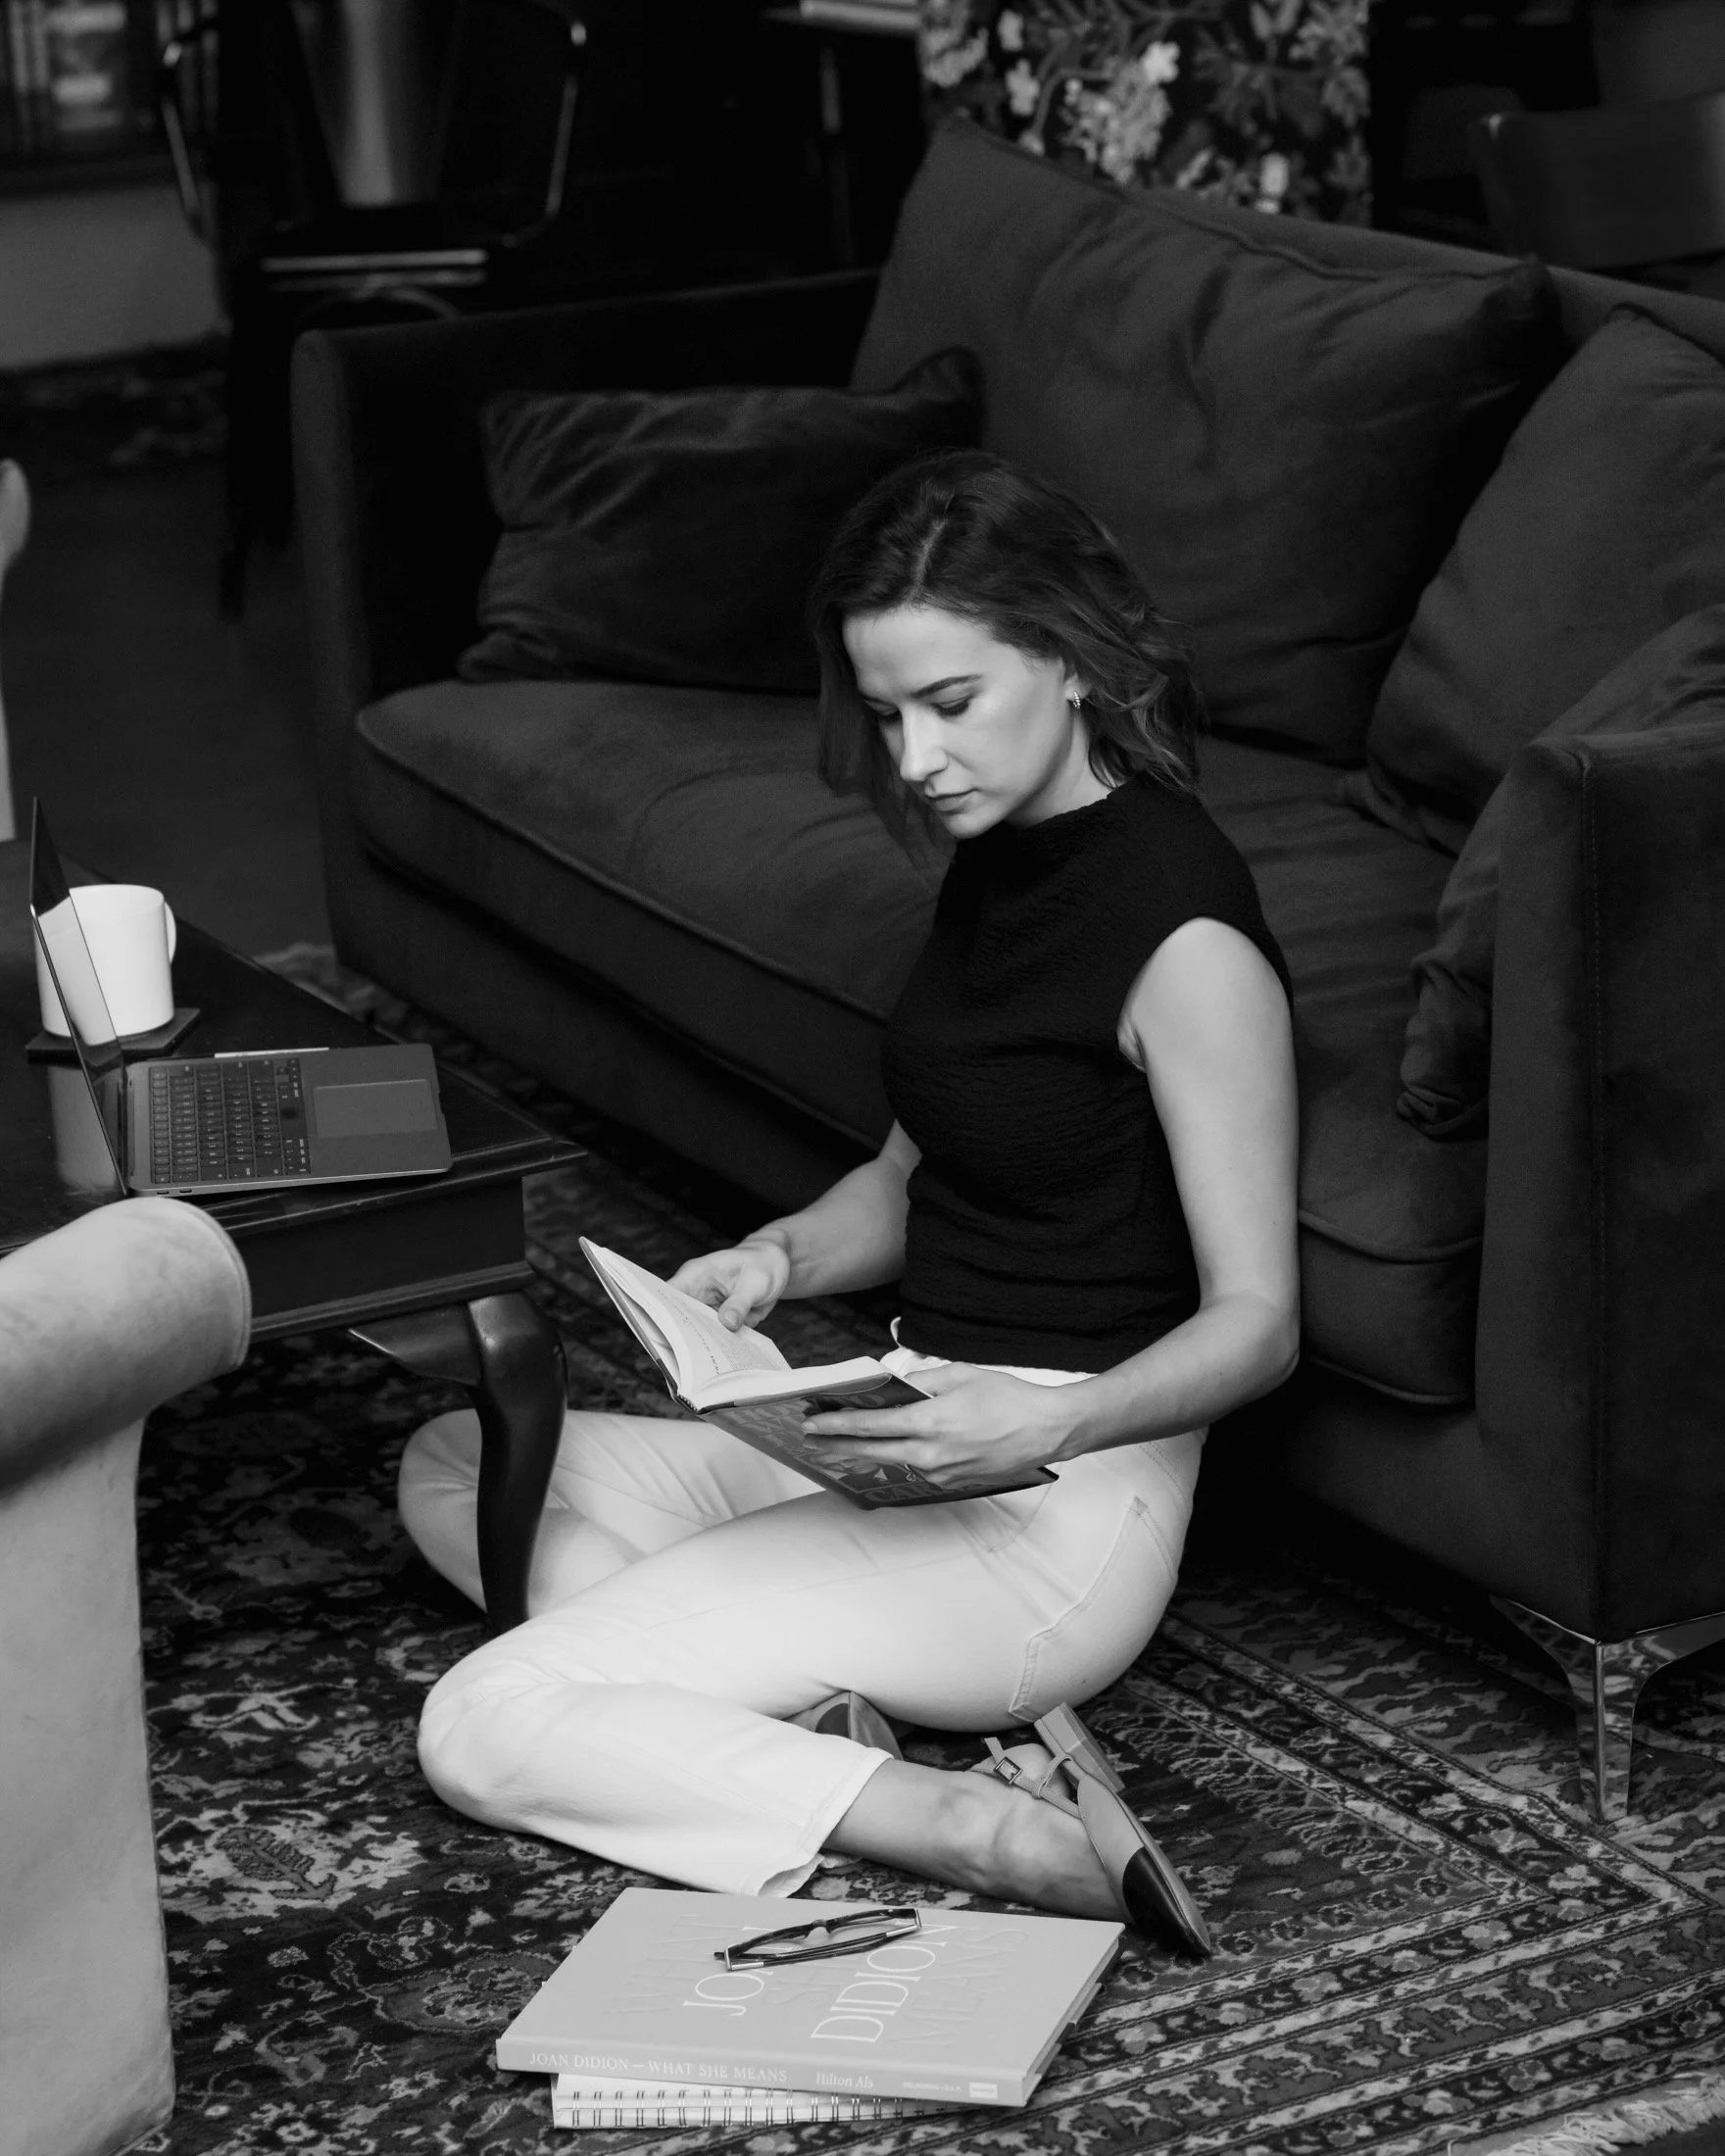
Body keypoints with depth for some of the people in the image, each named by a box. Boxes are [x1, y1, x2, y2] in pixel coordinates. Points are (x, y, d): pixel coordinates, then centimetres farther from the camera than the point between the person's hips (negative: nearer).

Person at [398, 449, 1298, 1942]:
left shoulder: (1181, 925, -21)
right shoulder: (999, 855, 7)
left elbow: (1255, 1323, -19)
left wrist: (1042, 1426, -36)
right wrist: (782, 1255, -2)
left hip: (1064, 1503, -10)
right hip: (922, 1431, 10)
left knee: (487, 1730, -15)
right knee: (456, 1470, 15)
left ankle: (1011, 1840, -18)